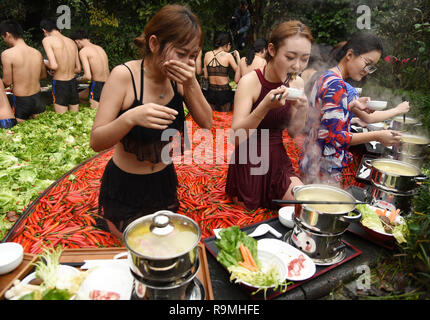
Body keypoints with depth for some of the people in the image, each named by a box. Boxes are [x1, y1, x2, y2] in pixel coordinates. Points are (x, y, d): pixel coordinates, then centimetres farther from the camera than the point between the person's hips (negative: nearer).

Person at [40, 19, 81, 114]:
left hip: (60, 85, -5)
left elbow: (54, 66, -19)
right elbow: (78, 69, 12)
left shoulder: (47, 40, -8)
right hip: (73, 84, 5)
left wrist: (45, 63, 2)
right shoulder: (72, 42, 8)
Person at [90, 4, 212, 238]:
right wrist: (130, 118, -39)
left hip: (164, 182, 5)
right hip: (125, 188, -4)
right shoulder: (124, 75, -21)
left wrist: (191, 84, -23)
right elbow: (96, 142, -22)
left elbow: (206, 123, -9)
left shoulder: (179, 77, -9)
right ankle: (108, 223, 36)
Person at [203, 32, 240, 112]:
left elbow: (206, 76, 5)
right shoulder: (228, 55, -9)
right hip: (224, 92, -4)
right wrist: (238, 56, 8)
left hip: (211, 91, 4)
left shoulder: (207, 54, 2)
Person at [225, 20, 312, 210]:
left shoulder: (297, 83, -2)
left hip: (278, 161, 5)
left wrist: (302, 111, -13)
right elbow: (237, 136, -25)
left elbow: (293, 132, 6)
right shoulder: (250, 82, -18)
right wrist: (265, 106, -39)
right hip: (248, 164, -4)